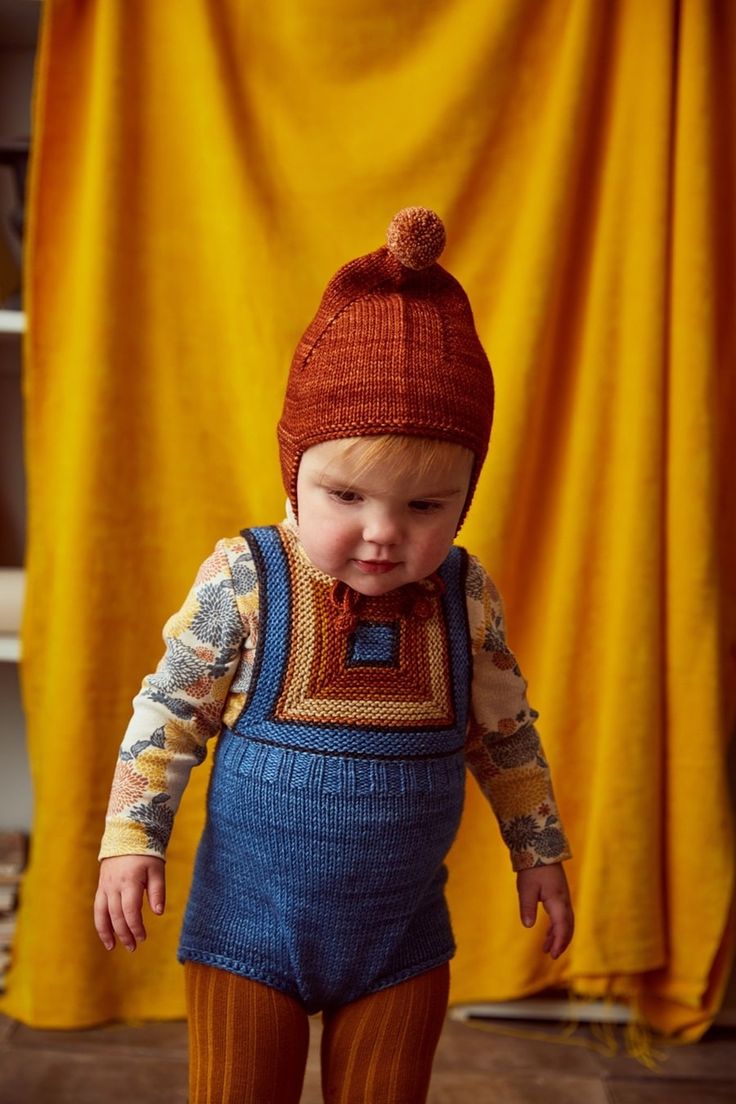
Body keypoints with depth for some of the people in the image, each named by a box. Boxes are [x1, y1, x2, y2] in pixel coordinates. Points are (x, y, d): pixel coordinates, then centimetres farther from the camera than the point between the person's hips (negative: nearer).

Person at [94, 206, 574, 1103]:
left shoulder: (466, 599, -7)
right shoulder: (242, 581, -15)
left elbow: (505, 733, 7)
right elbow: (169, 711, -5)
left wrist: (539, 852, 14)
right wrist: (131, 840, -9)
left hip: (404, 942, 2)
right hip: (249, 928, -2)